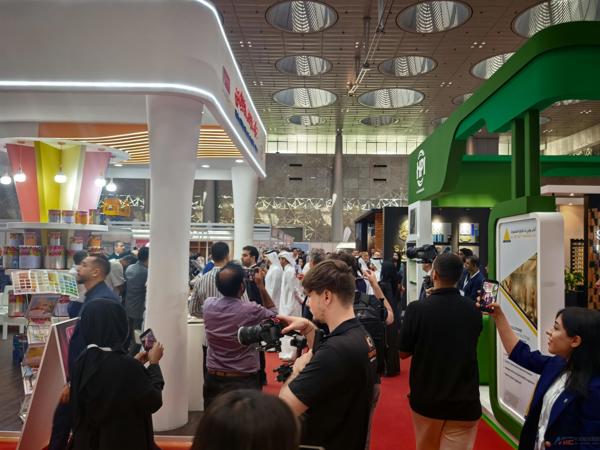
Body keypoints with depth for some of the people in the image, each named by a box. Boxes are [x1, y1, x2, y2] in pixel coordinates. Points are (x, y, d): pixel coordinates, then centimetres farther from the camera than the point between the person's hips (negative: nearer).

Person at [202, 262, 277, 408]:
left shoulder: (208, 305, -10)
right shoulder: (251, 310, -21)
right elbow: (273, 313, 1)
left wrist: (228, 281, 7)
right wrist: (261, 286, -2)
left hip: (213, 379, 4)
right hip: (244, 380, -4)